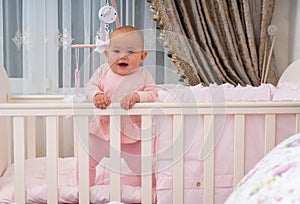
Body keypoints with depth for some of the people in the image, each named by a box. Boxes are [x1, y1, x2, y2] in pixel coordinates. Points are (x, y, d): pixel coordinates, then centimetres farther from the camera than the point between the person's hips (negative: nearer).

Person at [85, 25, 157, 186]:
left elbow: (152, 94, -11)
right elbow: (90, 86, -6)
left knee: (143, 167, 9)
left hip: (131, 132, -1)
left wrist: (137, 96, -30)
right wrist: (97, 95, -28)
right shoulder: (103, 71, -2)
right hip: (102, 130, 2)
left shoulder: (143, 75, -5)